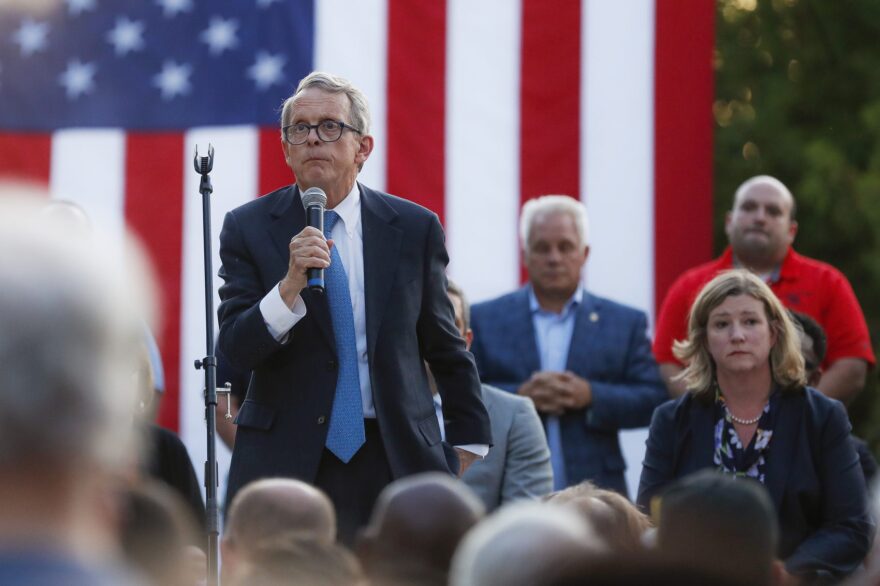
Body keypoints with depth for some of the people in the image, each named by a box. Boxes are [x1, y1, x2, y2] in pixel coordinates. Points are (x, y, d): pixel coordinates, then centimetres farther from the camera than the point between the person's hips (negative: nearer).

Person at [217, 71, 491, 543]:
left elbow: (446, 349, 12)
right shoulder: (249, 228, 2)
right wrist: (291, 284, -23)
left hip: (395, 462, 1)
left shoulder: (414, 229, 4)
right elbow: (235, 349, -8)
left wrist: (470, 450, 13)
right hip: (285, 461, -1)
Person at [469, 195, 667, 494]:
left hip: (594, 497, 1)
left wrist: (591, 396, -11)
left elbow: (654, 400, 5)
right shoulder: (484, 320, 10)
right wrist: (519, 396, -14)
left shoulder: (625, 323, 11)